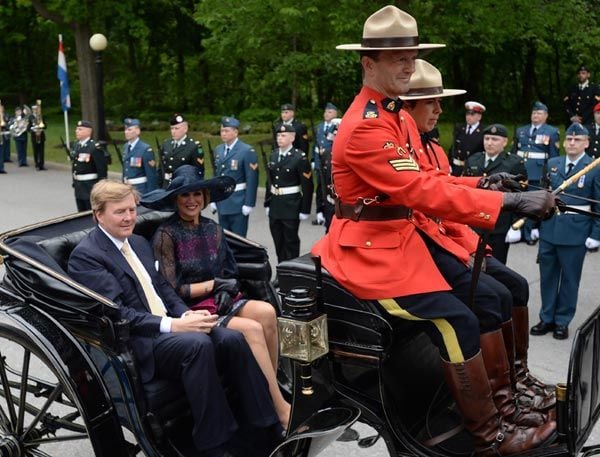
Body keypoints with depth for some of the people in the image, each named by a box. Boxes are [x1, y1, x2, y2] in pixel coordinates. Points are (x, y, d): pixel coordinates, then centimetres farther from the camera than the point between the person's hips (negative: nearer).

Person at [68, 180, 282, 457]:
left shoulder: (139, 243, 19)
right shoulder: (85, 256, -7)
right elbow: (116, 313, -16)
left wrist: (186, 315, -3)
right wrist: (173, 325, -22)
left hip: (168, 327, 7)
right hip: (134, 343, -7)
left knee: (231, 339, -19)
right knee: (198, 343, -34)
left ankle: (268, 429, -14)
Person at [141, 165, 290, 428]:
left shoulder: (212, 229, 9)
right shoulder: (166, 235, -8)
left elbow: (230, 273, 16)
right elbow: (172, 291, -10)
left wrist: (227, 289, -6)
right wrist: (213, 285, -7)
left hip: (221, 301, 6)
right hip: (191, 311, -6)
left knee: (266, 312, -25)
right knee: (252, 328, -28)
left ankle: (270, 389, -13)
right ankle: (281, 409, -21)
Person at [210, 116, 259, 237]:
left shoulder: (247, 151, -11)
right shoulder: (218, 150, 10)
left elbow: (252, 180, -14)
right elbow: (216, 175, 15)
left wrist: (249, 204, -17)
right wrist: (213, 199, 11)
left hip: (238, 202, -6)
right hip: (222, 202, 6)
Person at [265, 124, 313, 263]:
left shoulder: (299, 157, -12)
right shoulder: (273, 155, 8)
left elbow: (307, 186, -12)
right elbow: (270, 181, 13)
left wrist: (305, 210, -13)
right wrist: (267, 203, 11)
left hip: (291, 206, -6)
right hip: (275, 205, 6)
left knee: (291, 241, 3)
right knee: (278, 241, 12)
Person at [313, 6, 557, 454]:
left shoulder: (400, 117, 12)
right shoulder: (364, 127, -21)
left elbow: (422, 182, 11)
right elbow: (423, 192, -28)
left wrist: (480, 184, -5)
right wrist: (509, 202, -28)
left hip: (408, 235, 10)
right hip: (370, 247, -10)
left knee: (486, 298, 3)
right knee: (458, 320, -19)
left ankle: (505, 408, 12)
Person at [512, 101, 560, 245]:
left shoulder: (552, 132, 2)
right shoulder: (520, 130, 15)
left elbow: (554, 156, 0)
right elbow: (513, 151, 17)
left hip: (538, 175, -4)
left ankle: (530, 234, 11)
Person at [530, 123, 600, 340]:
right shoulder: (552, 164, 7)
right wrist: (536, 223, 8)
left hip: (575, 232, -4)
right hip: (549, 228, 4)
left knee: (570, 278, 7)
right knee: (547, 275, 11)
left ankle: (562, 322, 20)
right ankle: (547, 318, 24)